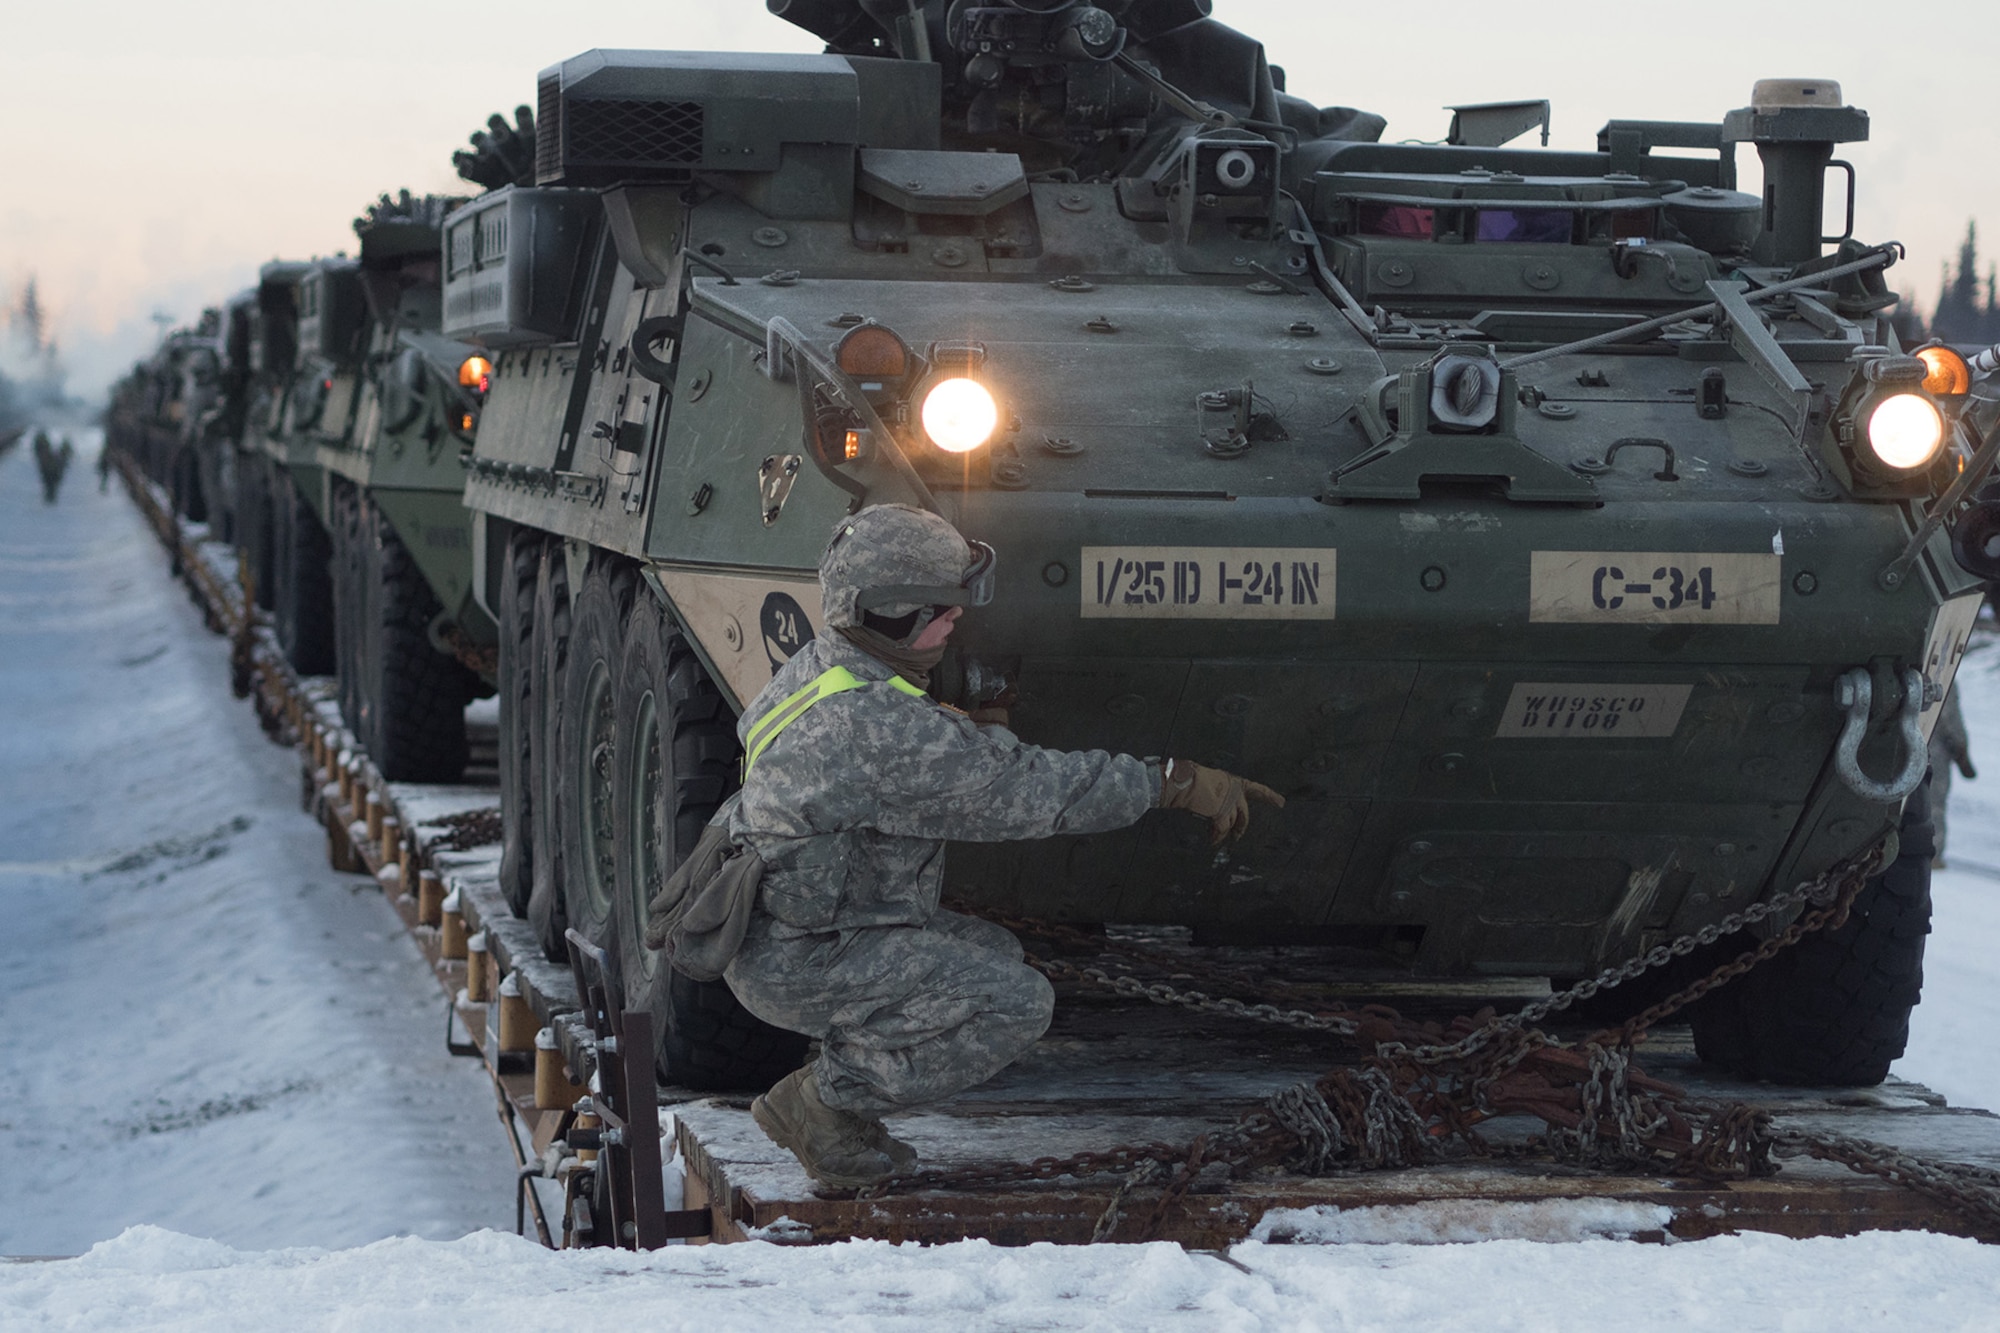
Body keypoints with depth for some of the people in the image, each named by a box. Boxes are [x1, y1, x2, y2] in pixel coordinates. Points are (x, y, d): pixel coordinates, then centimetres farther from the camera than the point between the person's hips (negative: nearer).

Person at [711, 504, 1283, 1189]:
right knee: (1015, 1002, -18)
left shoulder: (817, 667, 2)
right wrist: (1177, 782, -17)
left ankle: (830, 1092, 13)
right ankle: (824, 1103, -5)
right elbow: (1031, 788, -25)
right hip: (798, 963, -10)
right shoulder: (883, 730, -29)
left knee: (993, 954, 18)